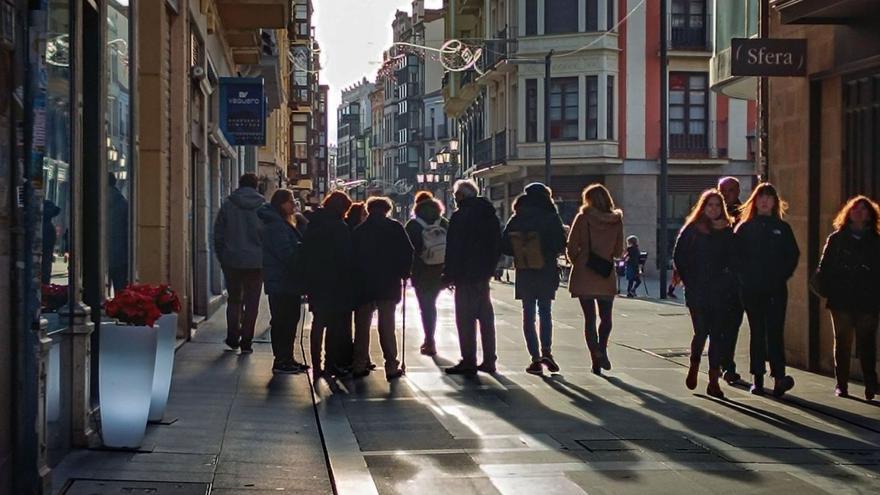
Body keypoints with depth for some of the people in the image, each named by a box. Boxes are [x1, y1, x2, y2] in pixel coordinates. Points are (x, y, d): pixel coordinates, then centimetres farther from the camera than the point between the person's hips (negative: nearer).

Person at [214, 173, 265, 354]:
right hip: (256, 262, -1)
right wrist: (265, 256, 10)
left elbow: (218, 235, 2)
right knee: (252, 303, 6)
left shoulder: (228, 205, 0)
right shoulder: (264, 206, -2)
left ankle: (233, 338, 15)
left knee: (234, 300, 16)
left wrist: (222, 258, 10)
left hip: (232, 261, 1)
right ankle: (246, 342, 4)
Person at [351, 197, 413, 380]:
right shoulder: (395, 227, -1)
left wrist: (357, 280, 14)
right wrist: (404, 272, 6)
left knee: (362, 325, 11)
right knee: (387, 325, -1)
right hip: (389, 283, -2)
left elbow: (353, 255, 6)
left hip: (364, 284, 2)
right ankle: (391, 366, -5)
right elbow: (408, 252, -7)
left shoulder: (359, 231, 7)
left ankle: (359, 365, 11)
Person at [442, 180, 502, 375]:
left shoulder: (460, 216, -12)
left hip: (466, 275, -8)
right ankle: (489, 360, 16)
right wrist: (490, 269, 17)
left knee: (465, 318, -3)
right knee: (485, 316, 13)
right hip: (484, 274, 8)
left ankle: (468, 361, -3)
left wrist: (448, 275, -10)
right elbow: (498, 245, 14)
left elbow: (453, 249, -15)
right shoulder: (489, 214, 11)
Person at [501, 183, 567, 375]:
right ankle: (546, 351, -6)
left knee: (528, 314, 6)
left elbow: (504, 247, -1)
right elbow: (560, 246, -9)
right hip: (547, 272, -1)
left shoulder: (516, 220, 0)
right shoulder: (551, 218, -7)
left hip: (524, 274, 1)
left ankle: (535, 358, 1)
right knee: (545, 312, 12)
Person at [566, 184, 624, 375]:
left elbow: (571, 248, -7)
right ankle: (601, 348, -8)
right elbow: (618, 252, 6)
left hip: (584, 276, -2)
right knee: (606, 317, 15)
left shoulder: (583, 218, -8)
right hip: (606, 276, 2)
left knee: (589, 318, 5)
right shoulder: (616, 221, 0)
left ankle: (596, 358, -4)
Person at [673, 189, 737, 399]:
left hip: (722, 293, 2)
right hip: (698, 293, -1)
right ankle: (694, 366, 23)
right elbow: (679, 257, 4)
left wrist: (728, 282, -2)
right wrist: (689, 281, -2)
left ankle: (714, 380, 2)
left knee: (718, 334, -1)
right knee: (702, 332, -6)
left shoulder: (728, 231, 8)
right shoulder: (691, 230, 4)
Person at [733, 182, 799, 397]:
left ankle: (779, 377, -16)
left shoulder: (782, 228, 9)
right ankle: (758, 378, 9)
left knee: (775, 331, -10)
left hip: (776, 289, -1)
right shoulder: (744, 228, 8)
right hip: (751, 289, 1)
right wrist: (744, 277, -6)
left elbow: (793, 255, 6)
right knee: (757, 333, 6)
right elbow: (736, 256, 4)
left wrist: (782, 276, -4)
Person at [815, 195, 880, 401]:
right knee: (842, 343, 4)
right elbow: (824, 267, 5)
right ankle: (841, 385, 10)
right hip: (841, 300, 0)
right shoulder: (836, 239, 8)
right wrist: (828, 291, -6)